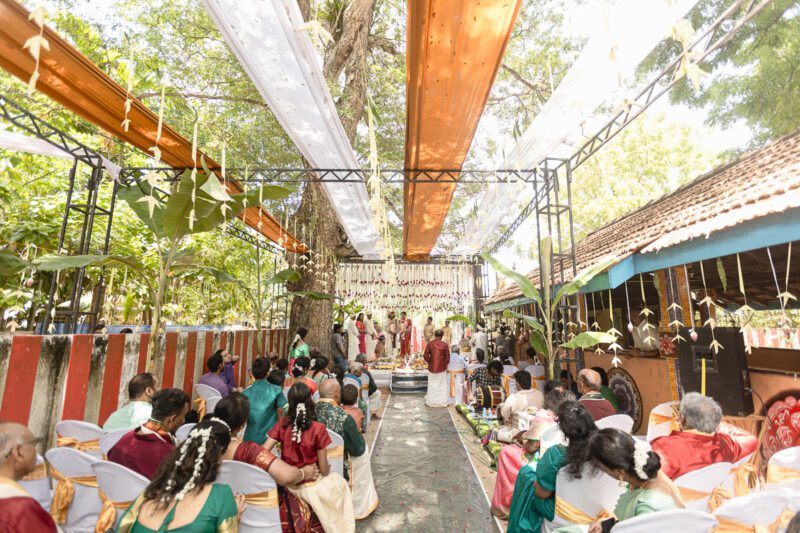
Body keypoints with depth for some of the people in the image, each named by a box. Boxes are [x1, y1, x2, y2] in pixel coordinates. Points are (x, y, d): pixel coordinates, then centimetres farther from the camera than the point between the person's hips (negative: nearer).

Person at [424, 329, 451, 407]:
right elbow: (447, 357, -6)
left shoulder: (430, 344, -8)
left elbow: (425, 356, -6)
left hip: (432, 368, 1)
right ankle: (442, 402, 18)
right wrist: (445, 365, 11)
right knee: (442, 385, 12)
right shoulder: (444, 345, -10)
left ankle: (430, 402, 21)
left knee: (432, 385, 14)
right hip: (441, 368, -1)